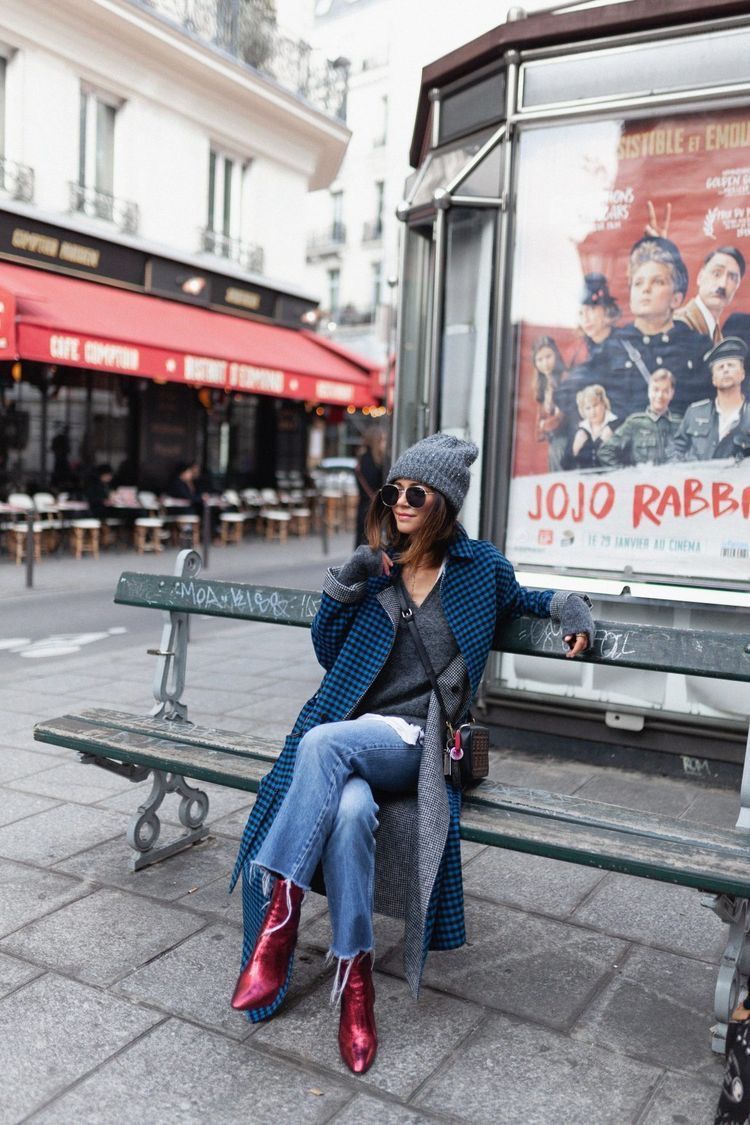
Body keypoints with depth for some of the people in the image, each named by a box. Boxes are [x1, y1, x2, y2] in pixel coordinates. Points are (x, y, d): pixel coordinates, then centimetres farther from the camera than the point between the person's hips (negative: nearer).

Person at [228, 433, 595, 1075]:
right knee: (352, 809, -33)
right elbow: (328, 654, 12)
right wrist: (344, 585, -3)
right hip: (354, 736, 2)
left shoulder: (479, 567, 8)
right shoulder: (376, 564, 12)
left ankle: (280, 912, -28)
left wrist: (571, 608, 9)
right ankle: (355, 980, -20)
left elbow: (521, 600, 30)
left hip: (416, 741, -2)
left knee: (325, 742, -34)